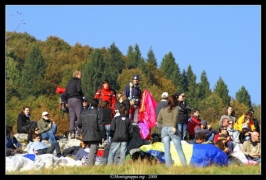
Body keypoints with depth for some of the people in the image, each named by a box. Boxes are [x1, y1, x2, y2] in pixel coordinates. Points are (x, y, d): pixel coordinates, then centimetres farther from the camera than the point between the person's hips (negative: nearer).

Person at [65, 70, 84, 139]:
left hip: (69, 99, 7)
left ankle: (71, 133, 4)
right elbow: (79, 89, -18)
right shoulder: (78, 81, -5)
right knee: (79, 116, -5)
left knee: (71, 117, 8)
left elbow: (66, 92, 15)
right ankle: (79, 133, -12)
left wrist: (67, 102, 18)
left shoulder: (69, 82, 17)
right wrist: (82, 94, 0)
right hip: (76, 99, -7)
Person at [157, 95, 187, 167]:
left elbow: (158, 120, 14)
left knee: (166, 150, 3)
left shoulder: (162, 109, 15)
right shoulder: (175, 108, 3)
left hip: (164, 129, 3)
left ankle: (168, 165, -3)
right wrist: (174, 126, -17)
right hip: (172, 129, -3)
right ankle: (184, 164, -5)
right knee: (179, 149, 0)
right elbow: (175, 115, -14)